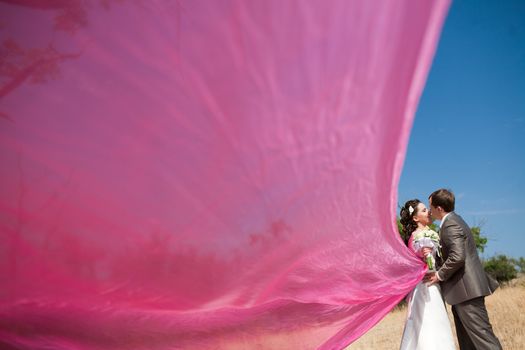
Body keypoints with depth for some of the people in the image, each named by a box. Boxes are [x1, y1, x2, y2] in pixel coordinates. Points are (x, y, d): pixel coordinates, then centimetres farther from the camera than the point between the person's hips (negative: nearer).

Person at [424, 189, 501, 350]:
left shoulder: (450, 225, -16)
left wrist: (439, 275, -15)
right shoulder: (454, 220, 16)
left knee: (481, 334, -7)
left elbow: (457, 256, -27)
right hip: (465, 289, 11)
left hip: (466, 289, -11)